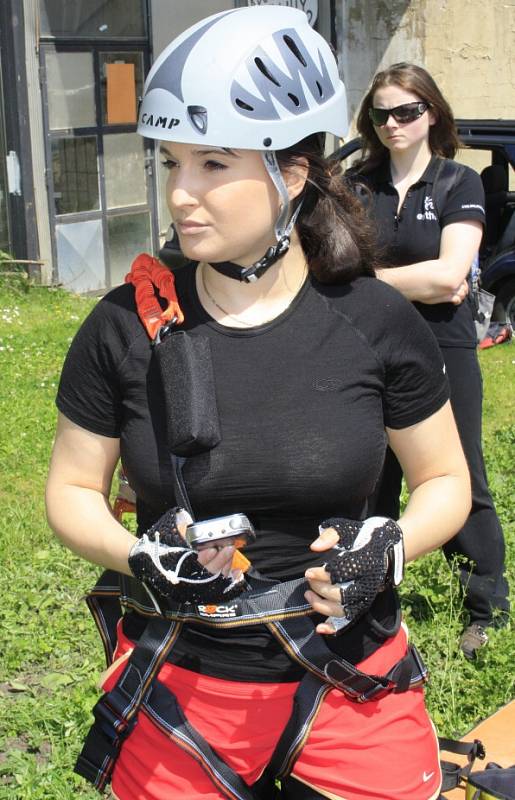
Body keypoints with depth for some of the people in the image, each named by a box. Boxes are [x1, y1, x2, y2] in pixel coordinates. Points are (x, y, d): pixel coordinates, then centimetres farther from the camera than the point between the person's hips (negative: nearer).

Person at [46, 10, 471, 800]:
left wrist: (387, 550, -17)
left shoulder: (375, 321, -9)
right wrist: (139, 558, -18)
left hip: (350, 690, 0)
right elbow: (73, 489, 1)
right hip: (175, 688, 1)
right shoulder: (126, 326, -8)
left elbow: (446, 480, 2)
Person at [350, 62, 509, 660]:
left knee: (460, 484, 5)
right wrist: (419, 284, -13)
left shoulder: (460, 184, -3)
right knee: (372, 481, 13)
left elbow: (450, 275, -15)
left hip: (443, 353, -3)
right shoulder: (358, 185, 6)